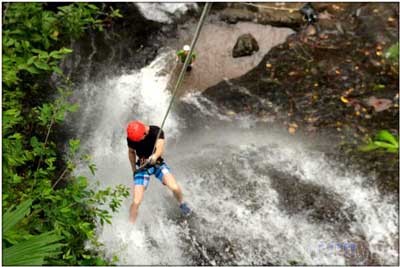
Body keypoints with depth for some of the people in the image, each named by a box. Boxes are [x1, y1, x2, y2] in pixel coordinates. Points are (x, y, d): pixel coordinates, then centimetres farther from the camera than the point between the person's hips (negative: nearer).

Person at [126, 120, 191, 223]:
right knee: (136, 202, -11)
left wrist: (155, 156, -54)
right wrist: (134, 169, 7)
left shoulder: (156, 131, -20)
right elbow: (131, 152, 5)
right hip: (142, 167, 1)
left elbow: (160, 148, -33)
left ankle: (182, 204, 14)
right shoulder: (131, 138, -13)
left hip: (158, 163, 0)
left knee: (175, 187, -21)